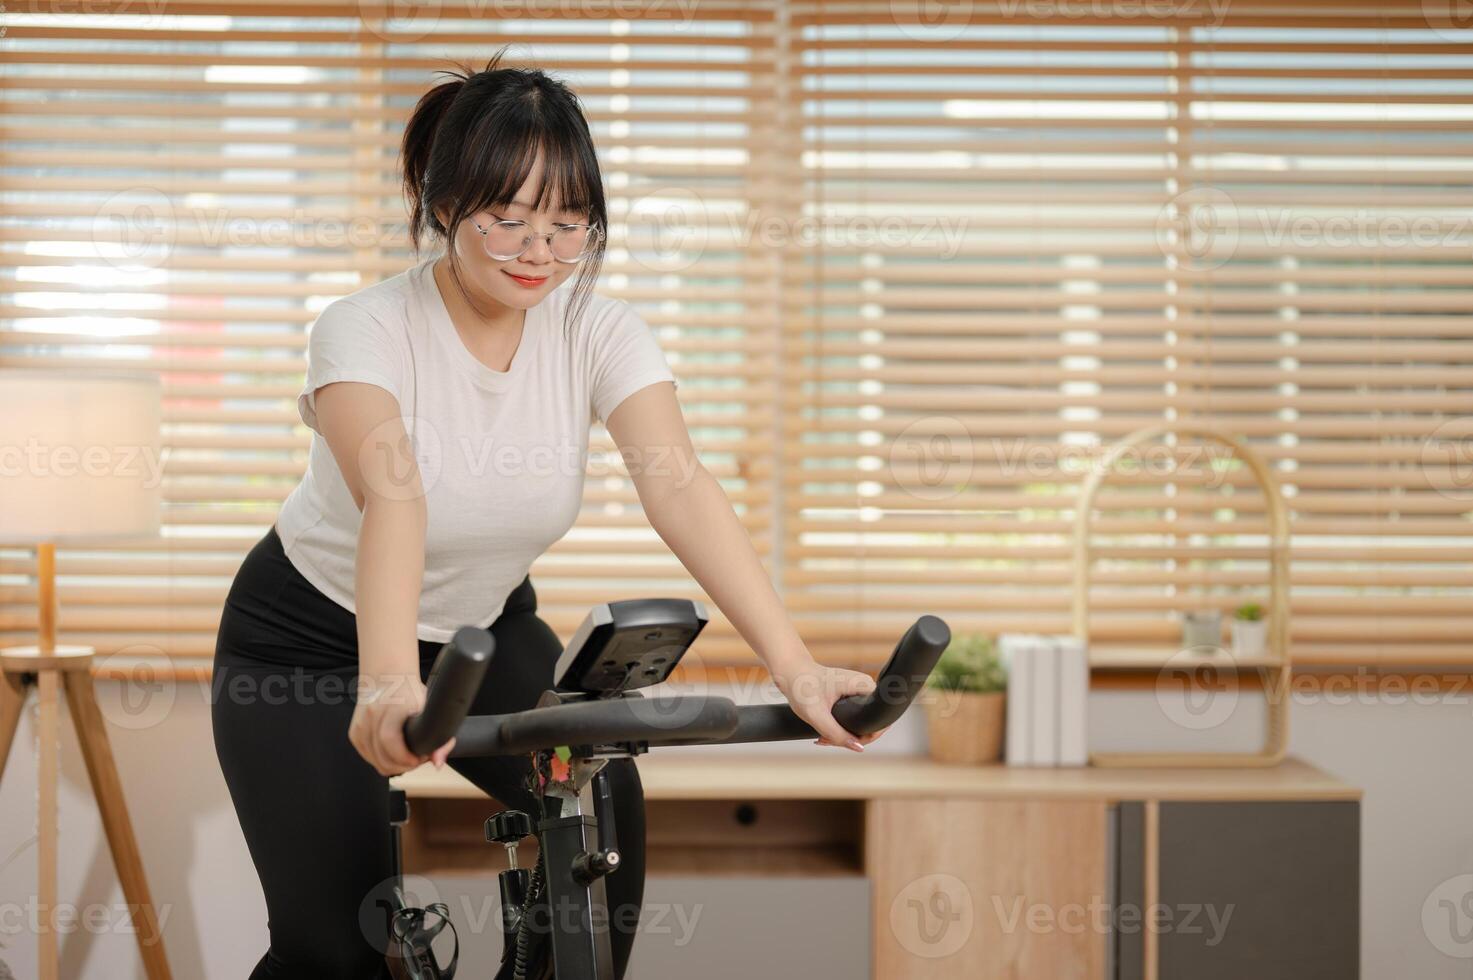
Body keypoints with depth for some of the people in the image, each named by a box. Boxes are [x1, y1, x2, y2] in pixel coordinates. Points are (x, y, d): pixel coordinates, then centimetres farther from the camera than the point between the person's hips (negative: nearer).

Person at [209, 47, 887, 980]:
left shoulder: (597, 330, -17)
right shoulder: (368, 328, -27)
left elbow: (680, 487, -31)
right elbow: (392, 496, -46)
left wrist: (796, 666, -46)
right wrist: (388, 682, -63)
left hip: (484, 630, 4)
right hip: (313, 641, -4)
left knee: (607, 811, -19)